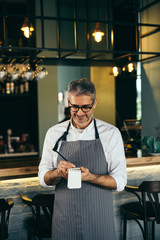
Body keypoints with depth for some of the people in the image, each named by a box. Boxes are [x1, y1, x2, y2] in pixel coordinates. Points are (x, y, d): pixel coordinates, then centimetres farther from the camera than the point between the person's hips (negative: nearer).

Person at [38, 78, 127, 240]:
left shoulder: (111, 133, -4)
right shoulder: (54, 133, 1)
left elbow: (120, 181, -7)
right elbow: (43, 179, 3)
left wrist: (90, 177, -23)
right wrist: (59, 172, -18)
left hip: (100, 220, -1)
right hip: (64, 219, 2)